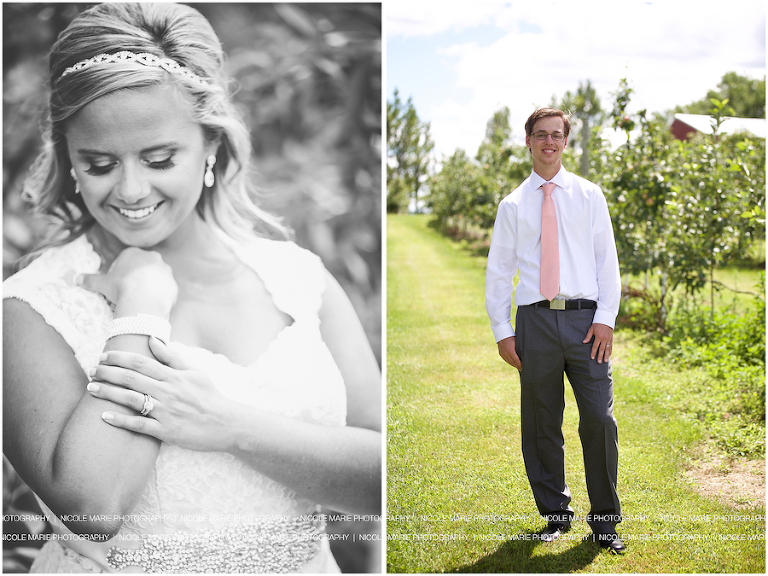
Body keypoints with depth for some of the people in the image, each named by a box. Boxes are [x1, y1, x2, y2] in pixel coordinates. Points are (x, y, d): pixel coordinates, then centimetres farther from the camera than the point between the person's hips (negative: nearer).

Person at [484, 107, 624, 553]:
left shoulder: (589, 195, 10)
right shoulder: (513, 205, 10)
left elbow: (607, 260, 7)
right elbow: (498, 271, 9)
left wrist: (605, 318, -4)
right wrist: (503, 331, 2)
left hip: (585, 319, 0)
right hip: (535, 319, 1)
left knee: (600, 420, -5)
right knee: (541, 425, 6)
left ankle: (605, 519, 10)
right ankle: (555, 513, 21)